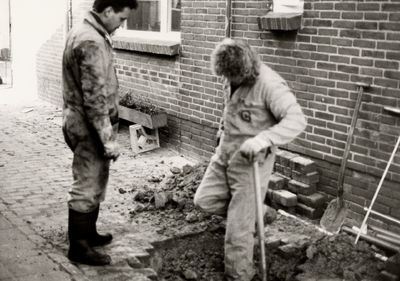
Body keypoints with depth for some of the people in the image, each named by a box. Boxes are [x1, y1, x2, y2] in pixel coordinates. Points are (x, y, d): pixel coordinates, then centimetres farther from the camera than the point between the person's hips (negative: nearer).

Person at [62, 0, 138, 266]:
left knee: (94, 183, 20)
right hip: (89, 127, -10)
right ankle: (79, 246, 13)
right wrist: (108, 138, -22)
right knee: (87, 187, 1)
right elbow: (94, 97, -25)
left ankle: (88, 233, 34)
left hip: (81, 121, 10)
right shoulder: (91, 42, -23)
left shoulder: (85, 31, 11)